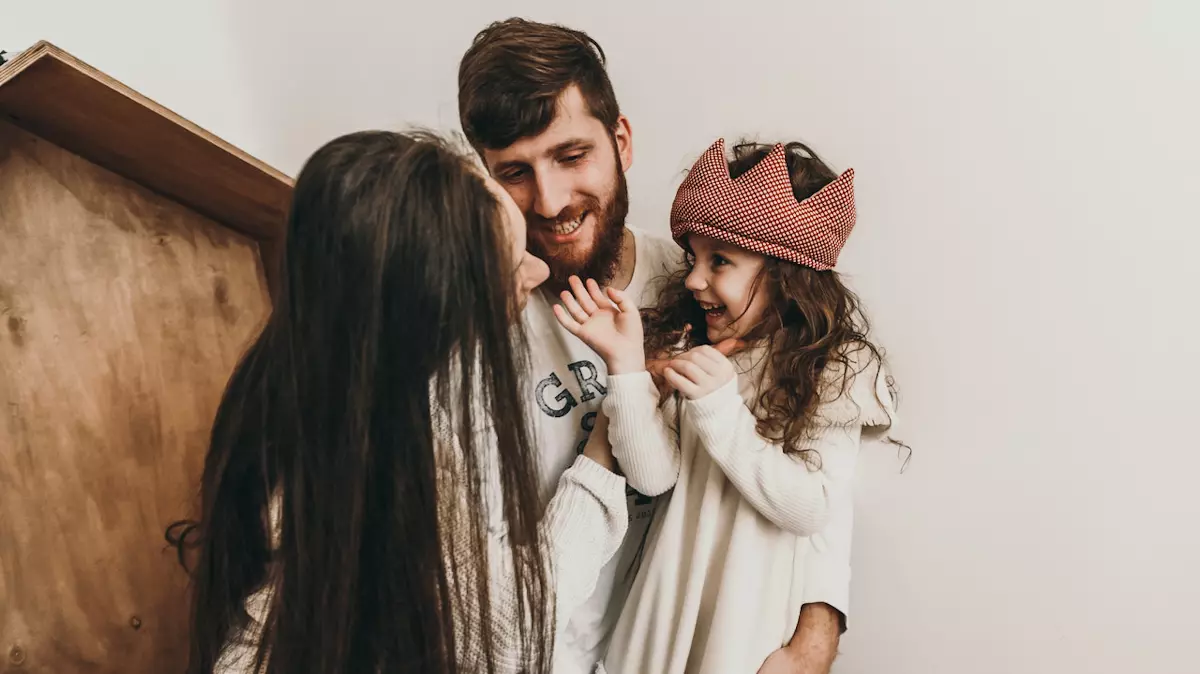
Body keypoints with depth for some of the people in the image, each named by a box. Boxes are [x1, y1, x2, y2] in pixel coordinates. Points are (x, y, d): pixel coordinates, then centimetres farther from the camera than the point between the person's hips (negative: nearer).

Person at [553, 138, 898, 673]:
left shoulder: (835, 367, -14)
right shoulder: (685, 348, -6)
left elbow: (811, 509, -20)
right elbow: (653, 478, -12)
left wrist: (719, 407, -26)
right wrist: (626, 362, -22)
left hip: (757, 614, -3)